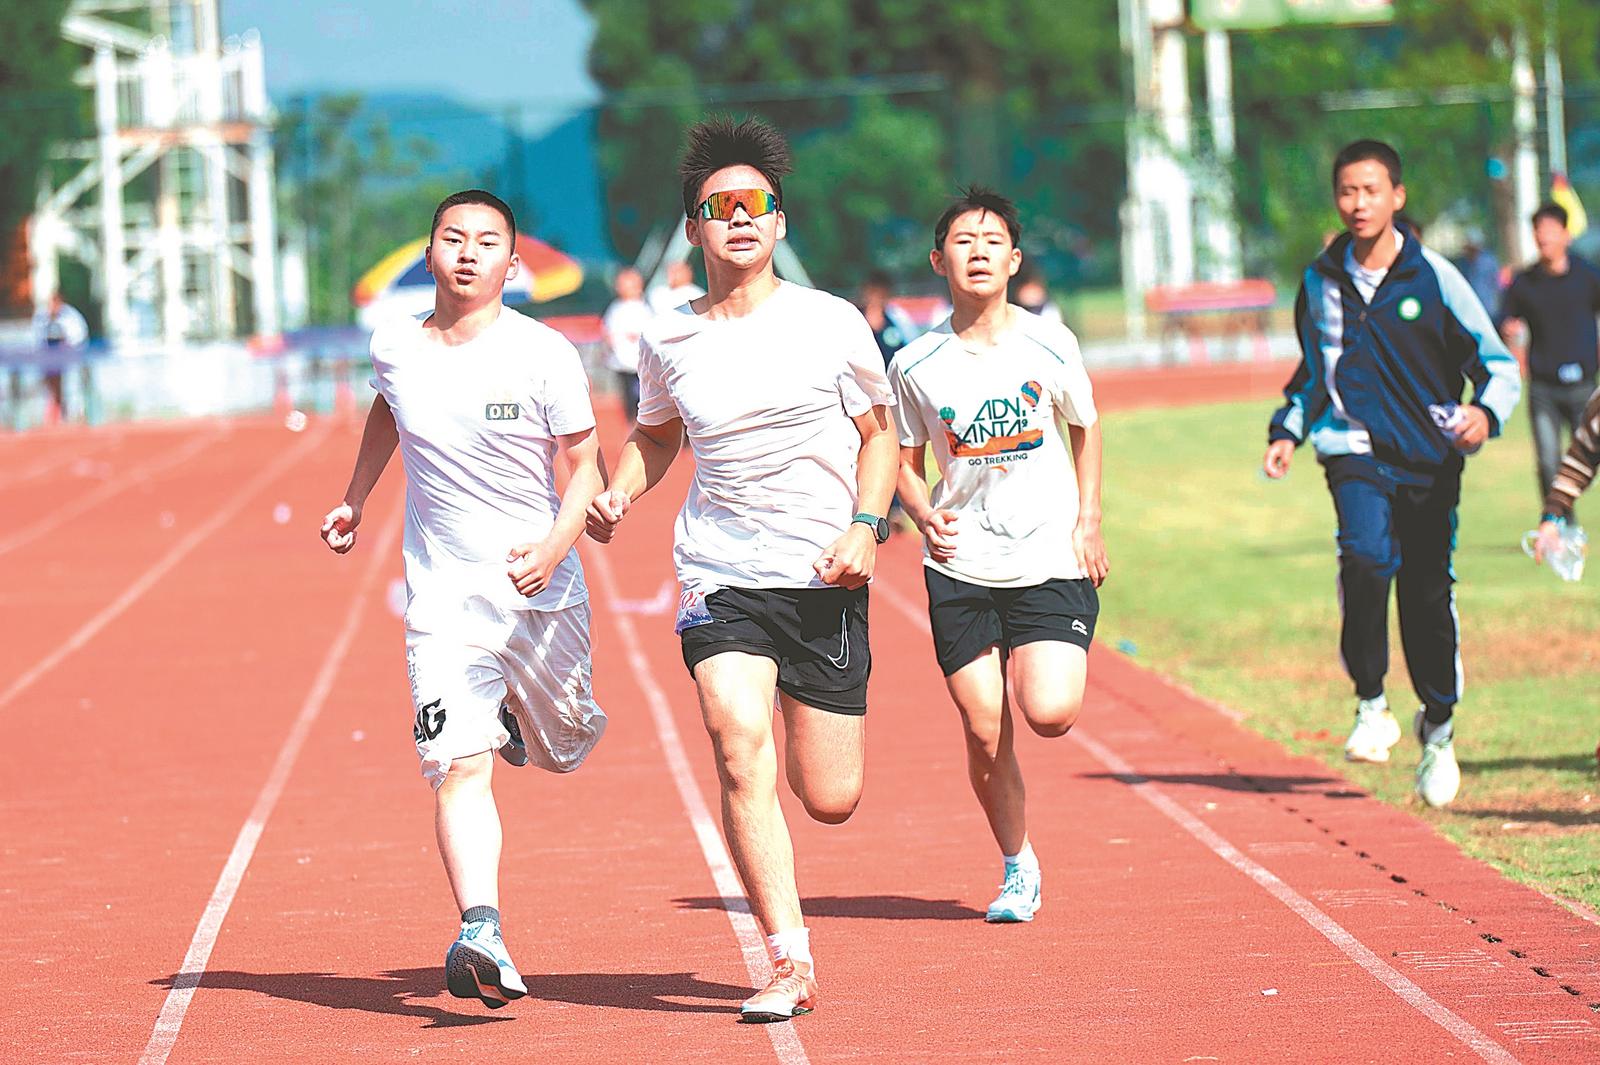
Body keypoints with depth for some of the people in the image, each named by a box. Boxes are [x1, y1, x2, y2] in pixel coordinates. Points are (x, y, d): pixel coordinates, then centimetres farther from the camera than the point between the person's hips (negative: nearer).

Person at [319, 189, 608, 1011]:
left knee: (562, 749, 15)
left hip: (543, 588, 0)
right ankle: (481, 933, -27)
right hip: (443, 594, 0)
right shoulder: (394, 349, 1)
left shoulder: (545, 356, -10)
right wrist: (354, 500, 29)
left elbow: (585, 466, -7)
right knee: (459, 765, -16)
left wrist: (555, 547, -24)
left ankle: (520, 712, 51)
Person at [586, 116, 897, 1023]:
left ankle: (836, 711, 42)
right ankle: (792, 963, -18)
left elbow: (879, 434, 8)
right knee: (739, 748, -22)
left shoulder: (831, 324, -2)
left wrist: (866, 525, -8)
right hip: (720, 575, 1)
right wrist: (619, 496, 0)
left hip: (825, 579, -1)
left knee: (832, 802, 3)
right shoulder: (669, 340, 3)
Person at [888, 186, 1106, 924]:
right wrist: (925, 516, -8)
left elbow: (1085, 431, 13)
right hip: (961, 569, 1)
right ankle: (1018, 869, 20)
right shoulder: (916, 366, -1)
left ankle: (1039, 666, 18)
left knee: (1049, 715, -18)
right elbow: (907, 460, 11)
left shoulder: (1049, 345, -1)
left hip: (1051, 561, -1)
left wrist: (1089, 523, 4)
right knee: (985, 734, 0)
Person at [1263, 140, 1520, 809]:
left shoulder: (1433, 278, -3)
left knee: (1428, 592, 5)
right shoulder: (1320, 283, 7)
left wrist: (1486, 410, -19)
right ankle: (1371, 704, -11)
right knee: (1366, 556, -27)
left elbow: (1497, 361, 1)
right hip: (1356, 451, 1)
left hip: (1430, 457, -1)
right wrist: (1288, 431, 9)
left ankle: (1438, 727, 29)